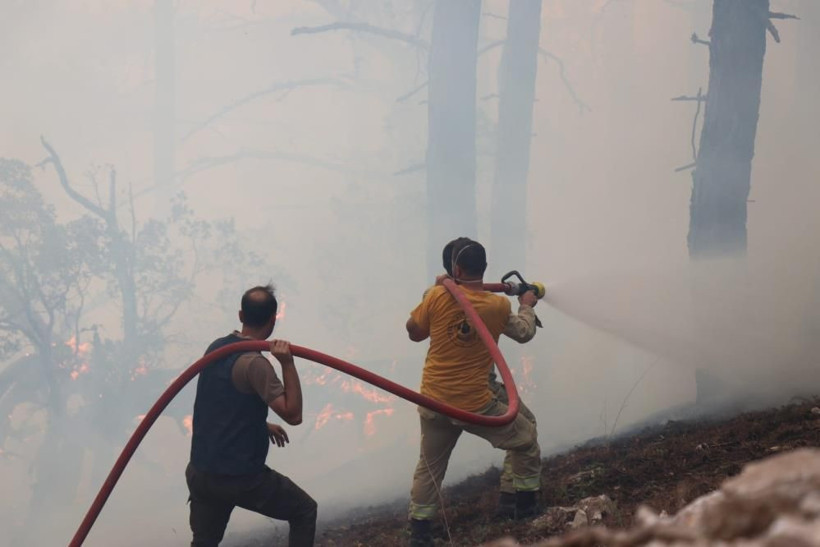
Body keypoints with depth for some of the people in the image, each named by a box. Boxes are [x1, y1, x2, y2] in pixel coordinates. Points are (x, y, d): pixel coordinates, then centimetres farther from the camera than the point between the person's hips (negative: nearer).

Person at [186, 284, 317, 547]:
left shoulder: (216, 348, 7)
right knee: (304, 511, 14)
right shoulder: (254, 363, -19)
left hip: (200, 473, 7)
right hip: (241, 477, -7)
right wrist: (287, 363, -26)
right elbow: (293, 414, -20)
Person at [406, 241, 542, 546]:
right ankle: (527, 506, 28)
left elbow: (413, 332, 6)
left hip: (433, 403, 2)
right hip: (475, 405, -2)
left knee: (429, 466, 18)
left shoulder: (438, 297, -9)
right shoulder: (499, 306, -8)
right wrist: (527, 305, 31)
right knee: (526, 439, 21)